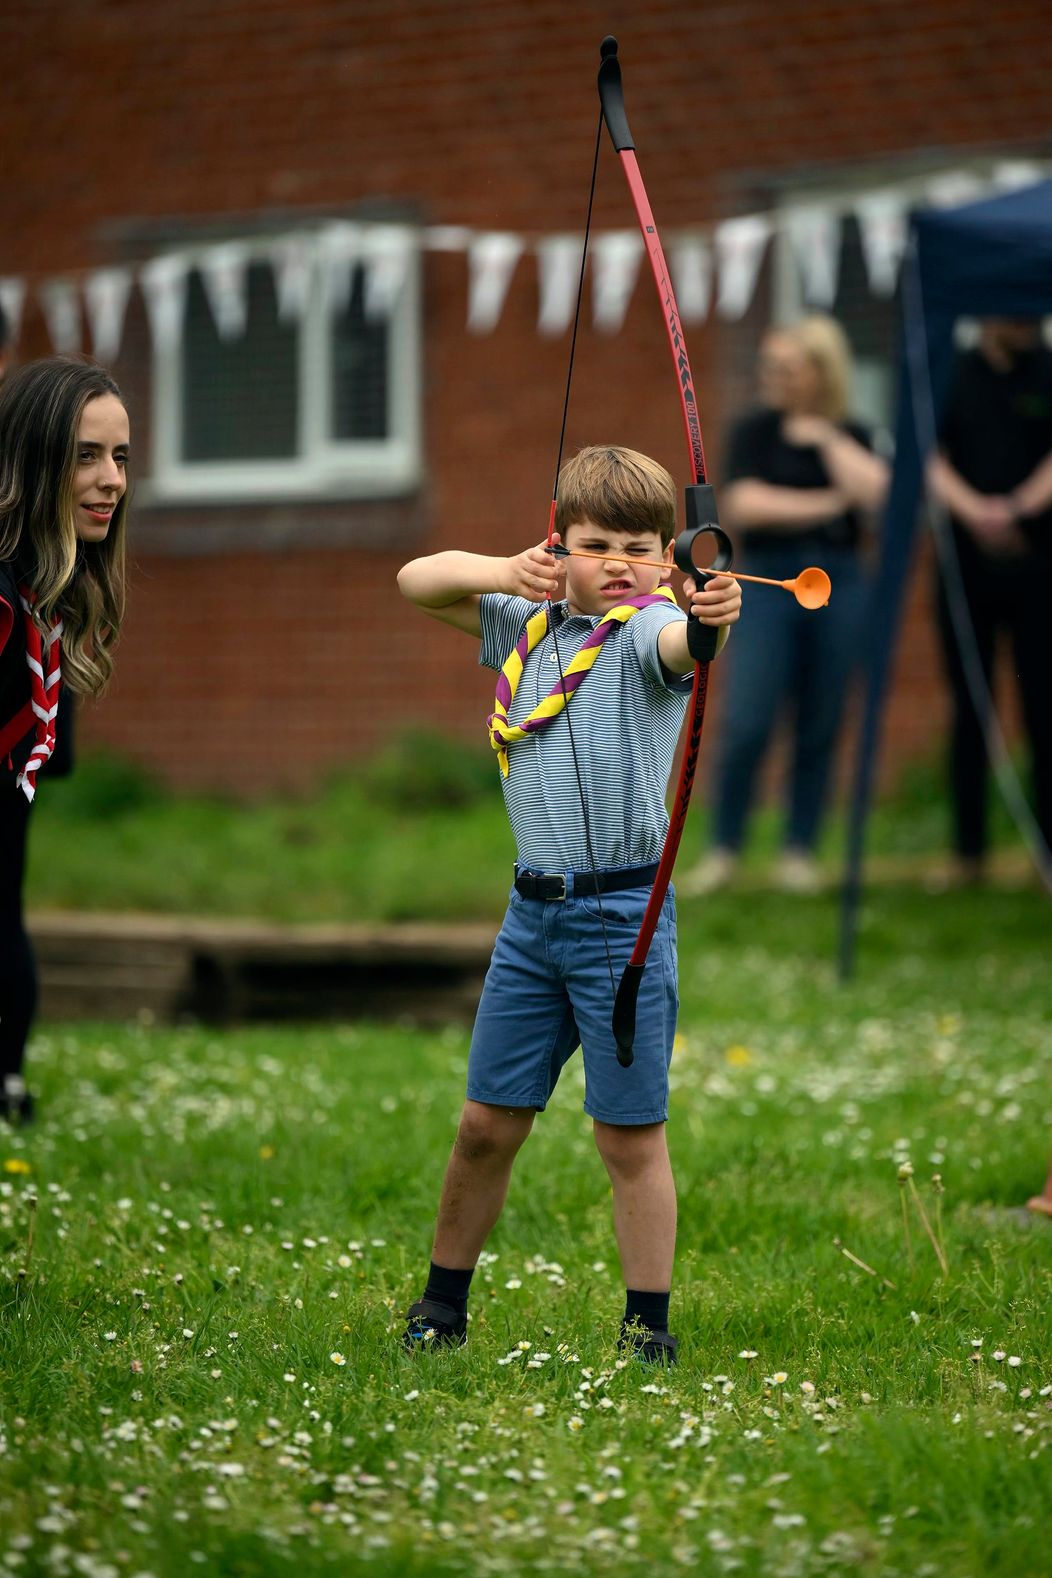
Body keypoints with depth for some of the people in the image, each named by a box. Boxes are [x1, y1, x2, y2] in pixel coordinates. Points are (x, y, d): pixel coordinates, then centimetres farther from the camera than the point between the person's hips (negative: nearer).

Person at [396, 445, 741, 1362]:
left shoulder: (644, 632, -8)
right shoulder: (527, 626, 11)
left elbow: (679, 642, -31)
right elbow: (417, 582, 10)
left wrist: (713, 618, -55)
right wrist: (505, 573, -8)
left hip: (624, 913, -5)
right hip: (533, 909, 5)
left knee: (630, 1135, -1)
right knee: (488, 1121, 11)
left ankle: (648, 1328, 8)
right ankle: (443, 1304, 26)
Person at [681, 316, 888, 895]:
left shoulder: (849, 437, 9)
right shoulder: (755, 430, 3)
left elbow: (873, 490, -9)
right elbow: (744, 505, -9)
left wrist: (826, 438, -5)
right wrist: (827, 504, -7)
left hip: (837, 582, 2)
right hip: (768, 580, -2)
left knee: (819, 728, 3)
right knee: (746, 725, -9)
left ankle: (799, 852, 12)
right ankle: (723, 850, 2)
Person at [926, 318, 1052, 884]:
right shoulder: (951, 375, 6)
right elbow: (931, 460, -1)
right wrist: (974, 510, -19)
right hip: (967, 567, 1)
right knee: (969, 712, 3)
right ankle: (968, 852, 8)